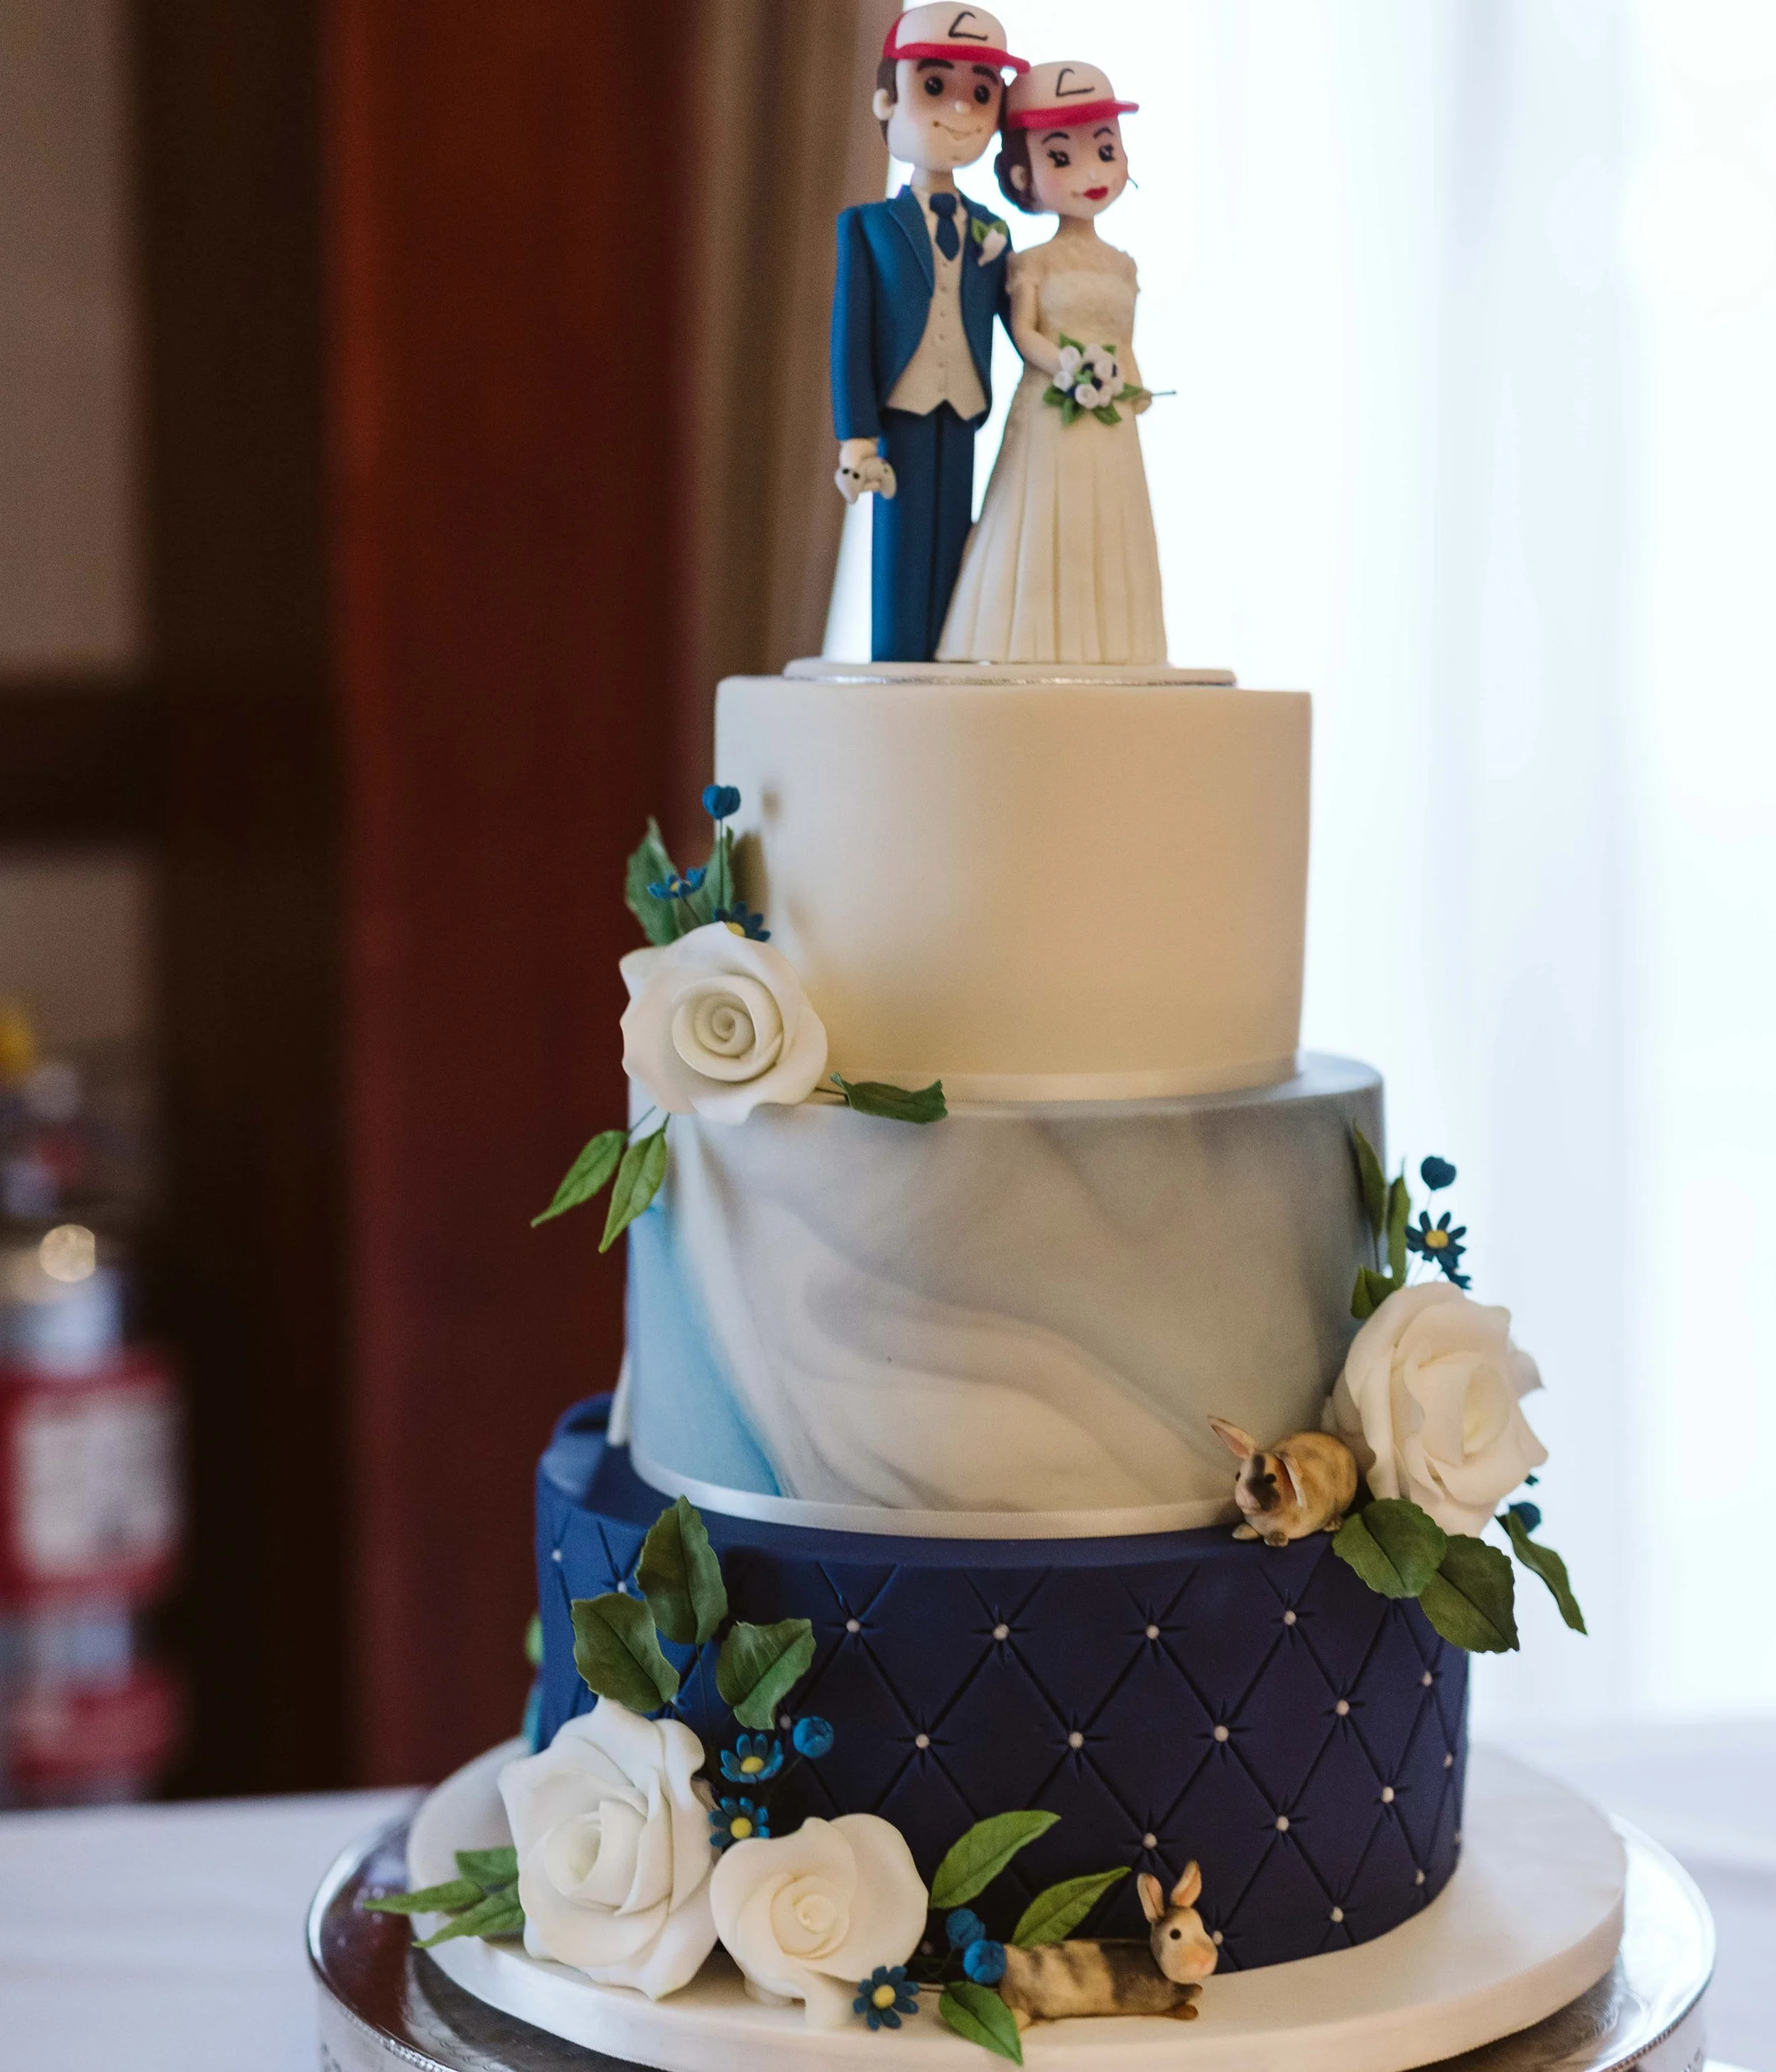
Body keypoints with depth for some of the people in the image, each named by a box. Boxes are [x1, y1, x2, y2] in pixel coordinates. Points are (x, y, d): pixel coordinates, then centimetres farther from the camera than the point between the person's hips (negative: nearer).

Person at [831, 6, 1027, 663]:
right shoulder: (869, 227, 2)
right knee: (902, 550, -3)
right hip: (902, 412, -3)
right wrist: (856, 435, -8)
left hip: (962, 412, 3)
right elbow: (850, 334, -2)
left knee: (950, 547, 4)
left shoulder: (989, 232, 11)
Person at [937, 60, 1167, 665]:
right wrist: (1066, 369, -20)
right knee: (1046, 539, -5)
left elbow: (1125, 344, 13)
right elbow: (1023, 332, -7)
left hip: (1111, 427, 4)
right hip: (1049, 416, -4)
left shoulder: (1121, 265, 13)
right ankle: (1041, 657, -3)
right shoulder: (1035, 263, 0)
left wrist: (1131, 390, -1)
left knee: (1104, 539, 4)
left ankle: (1106, 655, 5)